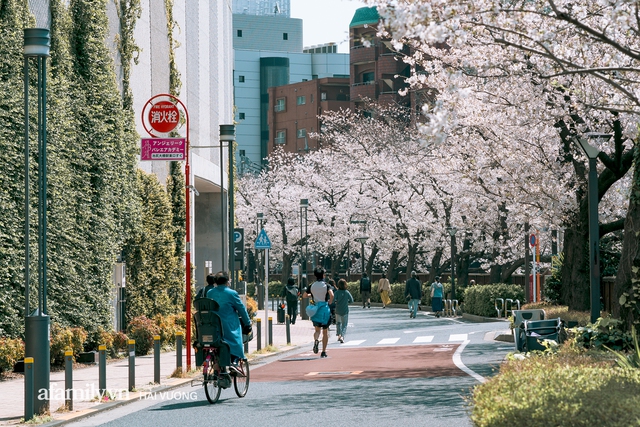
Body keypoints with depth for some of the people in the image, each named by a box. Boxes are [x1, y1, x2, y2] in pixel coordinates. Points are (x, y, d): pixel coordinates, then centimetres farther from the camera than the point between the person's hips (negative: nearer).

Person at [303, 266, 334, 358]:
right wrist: (330, 302, -4)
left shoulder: (312, 286, 3)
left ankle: (316, 340, -21)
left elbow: (304, 295, 10)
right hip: (324, 309, -2)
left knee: (317, 329, 14)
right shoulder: (326, 285, -6)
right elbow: (331, 295, -22)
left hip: (315, 309, 2)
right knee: (325, 332, 9)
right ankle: (324, 352, 8)